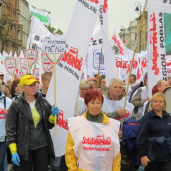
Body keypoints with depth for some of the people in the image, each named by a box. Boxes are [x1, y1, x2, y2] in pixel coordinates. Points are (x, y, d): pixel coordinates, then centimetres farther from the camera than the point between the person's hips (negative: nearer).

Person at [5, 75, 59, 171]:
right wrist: (13, 151, -11)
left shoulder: (43, 103, 4)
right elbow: (10, 129, -6)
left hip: (42, 147, 3)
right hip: (24, 148, -3)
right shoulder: (16, 105, -7)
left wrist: (53, 116, -10)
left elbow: (49, 125, 11)